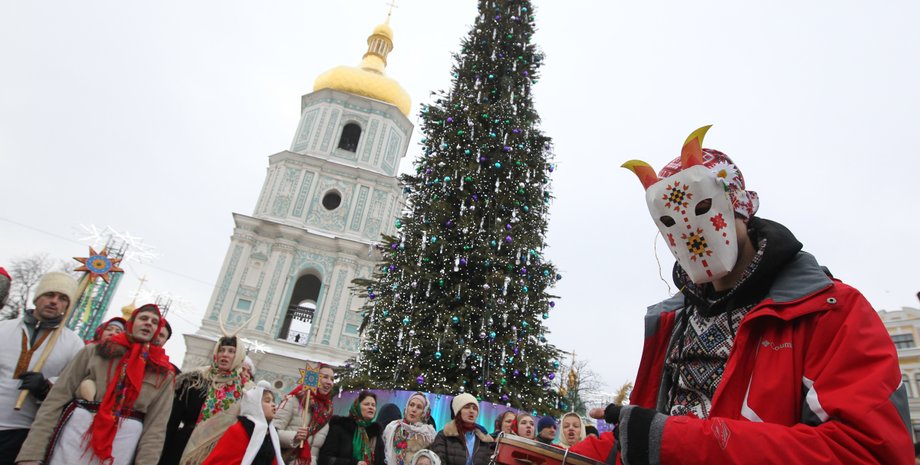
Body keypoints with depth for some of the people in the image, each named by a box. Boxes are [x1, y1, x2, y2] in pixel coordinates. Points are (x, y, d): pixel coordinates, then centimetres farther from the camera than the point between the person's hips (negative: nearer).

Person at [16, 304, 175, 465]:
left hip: (123, 451, 1)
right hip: (74, 438, 0)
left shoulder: (164, 373, 5)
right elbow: (58, 398, 0)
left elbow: (155, 427, 0)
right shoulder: (93, 351, 5)